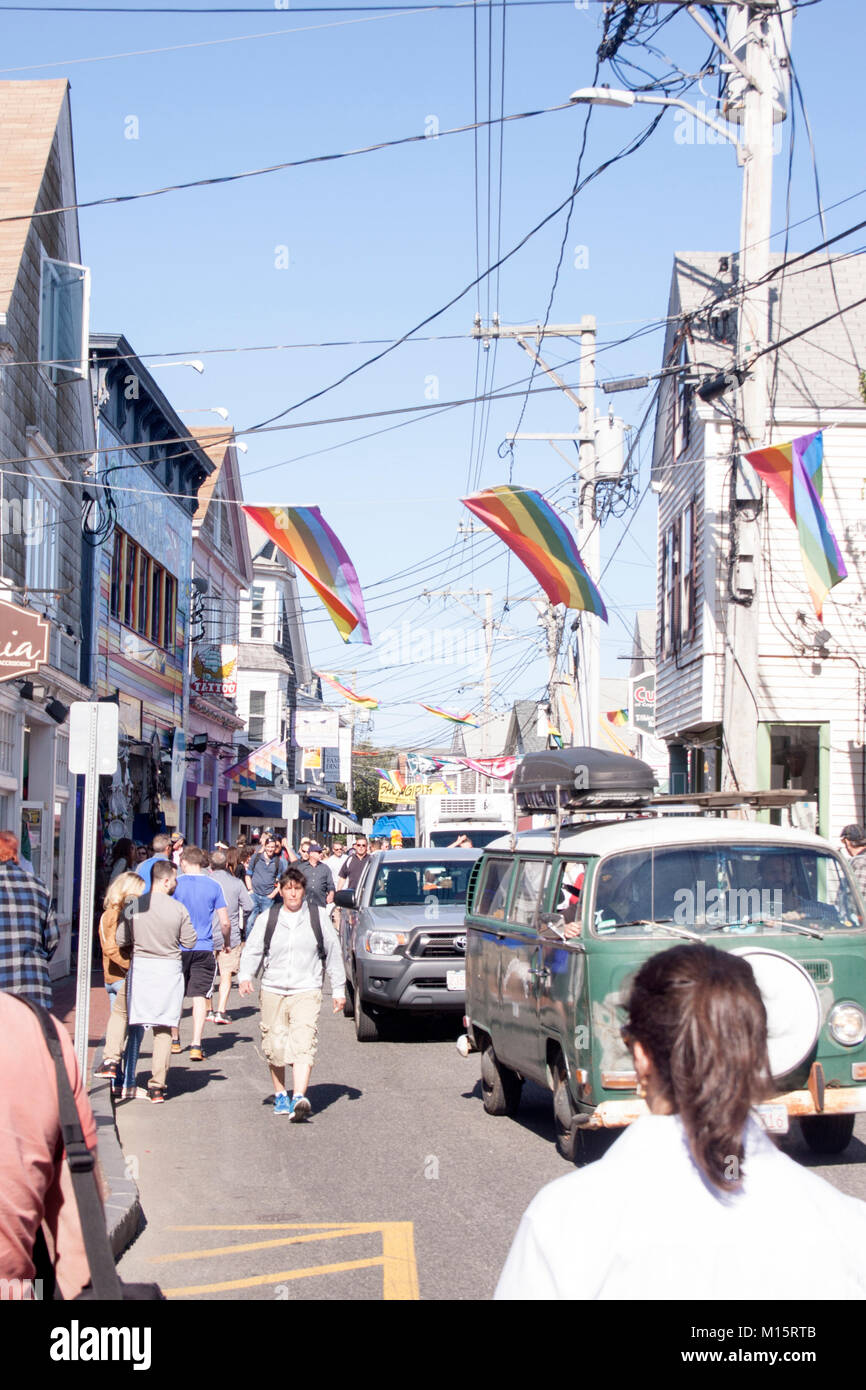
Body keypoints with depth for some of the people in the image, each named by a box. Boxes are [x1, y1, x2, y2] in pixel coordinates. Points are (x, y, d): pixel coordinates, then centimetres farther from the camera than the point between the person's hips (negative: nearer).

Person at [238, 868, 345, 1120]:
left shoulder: (317, 918, 5)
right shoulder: (266, 919, 6)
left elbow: (333, 953, 12)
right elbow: (252, 950, 6)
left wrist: (339, 989, 11)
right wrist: (245, 976, -13)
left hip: (306, 991, -2)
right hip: (272, 991, 2)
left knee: (303, 1045, -17)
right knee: (275, 1048, 5)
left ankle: (299, 1098, -26)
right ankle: (280, 1095, 25)